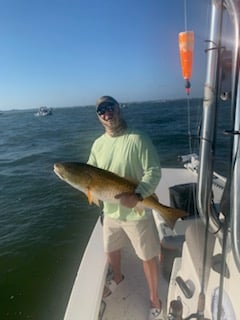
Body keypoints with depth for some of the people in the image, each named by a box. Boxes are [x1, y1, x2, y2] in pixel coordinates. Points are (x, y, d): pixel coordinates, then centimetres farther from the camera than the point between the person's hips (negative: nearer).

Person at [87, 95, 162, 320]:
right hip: (111, 210, 6)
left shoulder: (138, 140, -18)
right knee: (110, 249, 26)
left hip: (137, 212, -5)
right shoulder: (98, 144, 1)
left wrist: (137, 196, -33)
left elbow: (153, 172, -20)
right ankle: (117, 278, 59)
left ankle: (154, 299, 38)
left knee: (148, 257, 11)